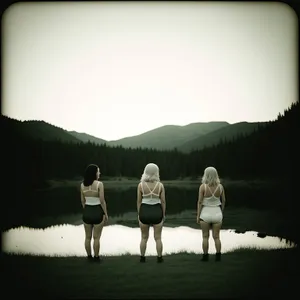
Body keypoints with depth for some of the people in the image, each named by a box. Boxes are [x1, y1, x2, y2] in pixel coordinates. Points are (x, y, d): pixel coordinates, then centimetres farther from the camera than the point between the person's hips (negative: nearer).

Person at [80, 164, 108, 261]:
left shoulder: (82, 185, 0)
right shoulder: (99, 184, -14)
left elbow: (82, 201, 7)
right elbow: (102, 201, -14)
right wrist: (105, 213, -4)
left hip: (87, 212, 4)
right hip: (97, 211, -4)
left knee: (88, 237, 15)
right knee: (96, 237, 6)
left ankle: (89, 256, 24)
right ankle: (96, 257, 13)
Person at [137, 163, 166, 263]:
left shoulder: (141, 185, -7)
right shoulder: (160, 185, -6)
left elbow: (139, 201, -3)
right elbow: (163, 201, -3)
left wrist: (139, 214, 7)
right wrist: (163, 214, 8)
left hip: (144, 211, 0)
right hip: (157, 211, 0)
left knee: (144, 237, 14)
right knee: (158, 238, 10)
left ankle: (142, 257, 19)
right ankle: (159, 258, 13)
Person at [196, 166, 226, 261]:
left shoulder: (203, 187, -13)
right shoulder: (220, 187, -4)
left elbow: (200, 202, -11)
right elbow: (223, 201, 6)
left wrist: (198, 215, -3)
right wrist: (221, 212, 20)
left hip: (205, 213, -2)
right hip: (217, 213, 2)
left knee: (205, 236, 9)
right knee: (216, 237, 10)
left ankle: (205, 256, 11)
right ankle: (218, 256, 9)